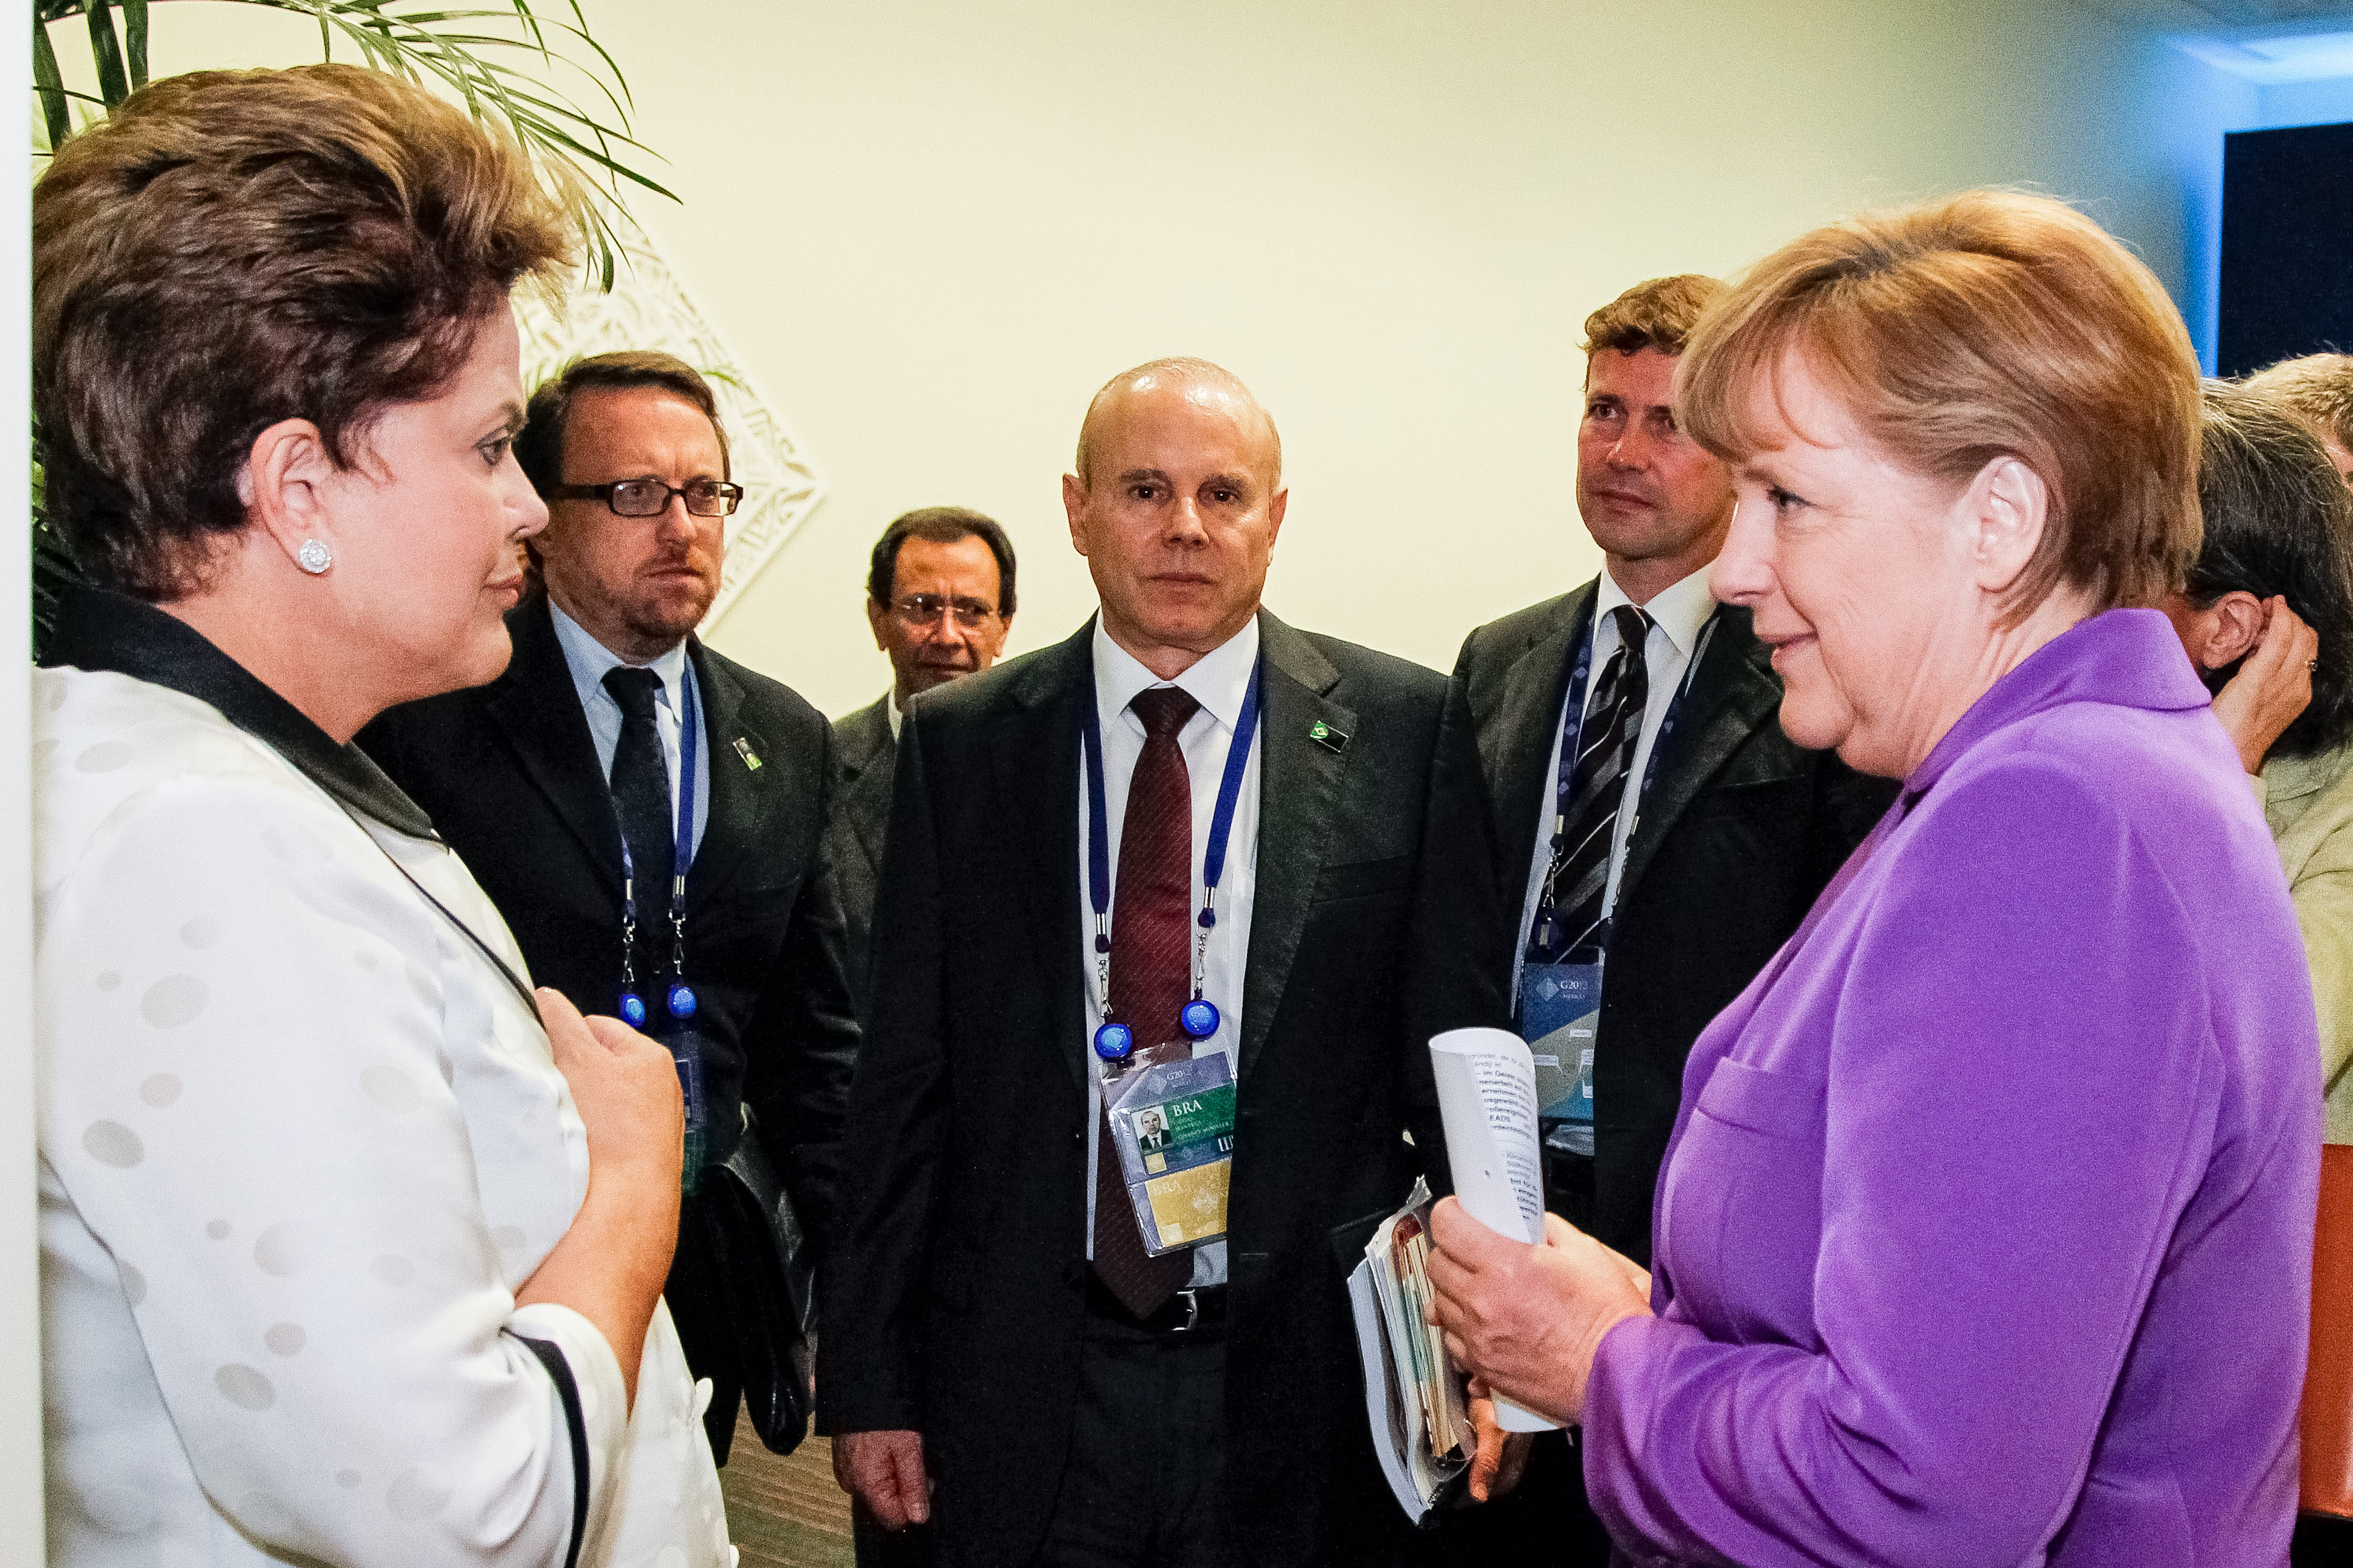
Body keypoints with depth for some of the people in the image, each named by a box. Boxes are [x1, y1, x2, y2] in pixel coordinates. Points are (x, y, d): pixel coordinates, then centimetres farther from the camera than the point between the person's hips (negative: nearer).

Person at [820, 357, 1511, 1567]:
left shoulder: (1401, 731, -1)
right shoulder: (957, 743, 2)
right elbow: (902, 1084, 2)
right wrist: (869, 1382, 1)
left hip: (1307, 1384, 0)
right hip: (1029, 1390, 1)